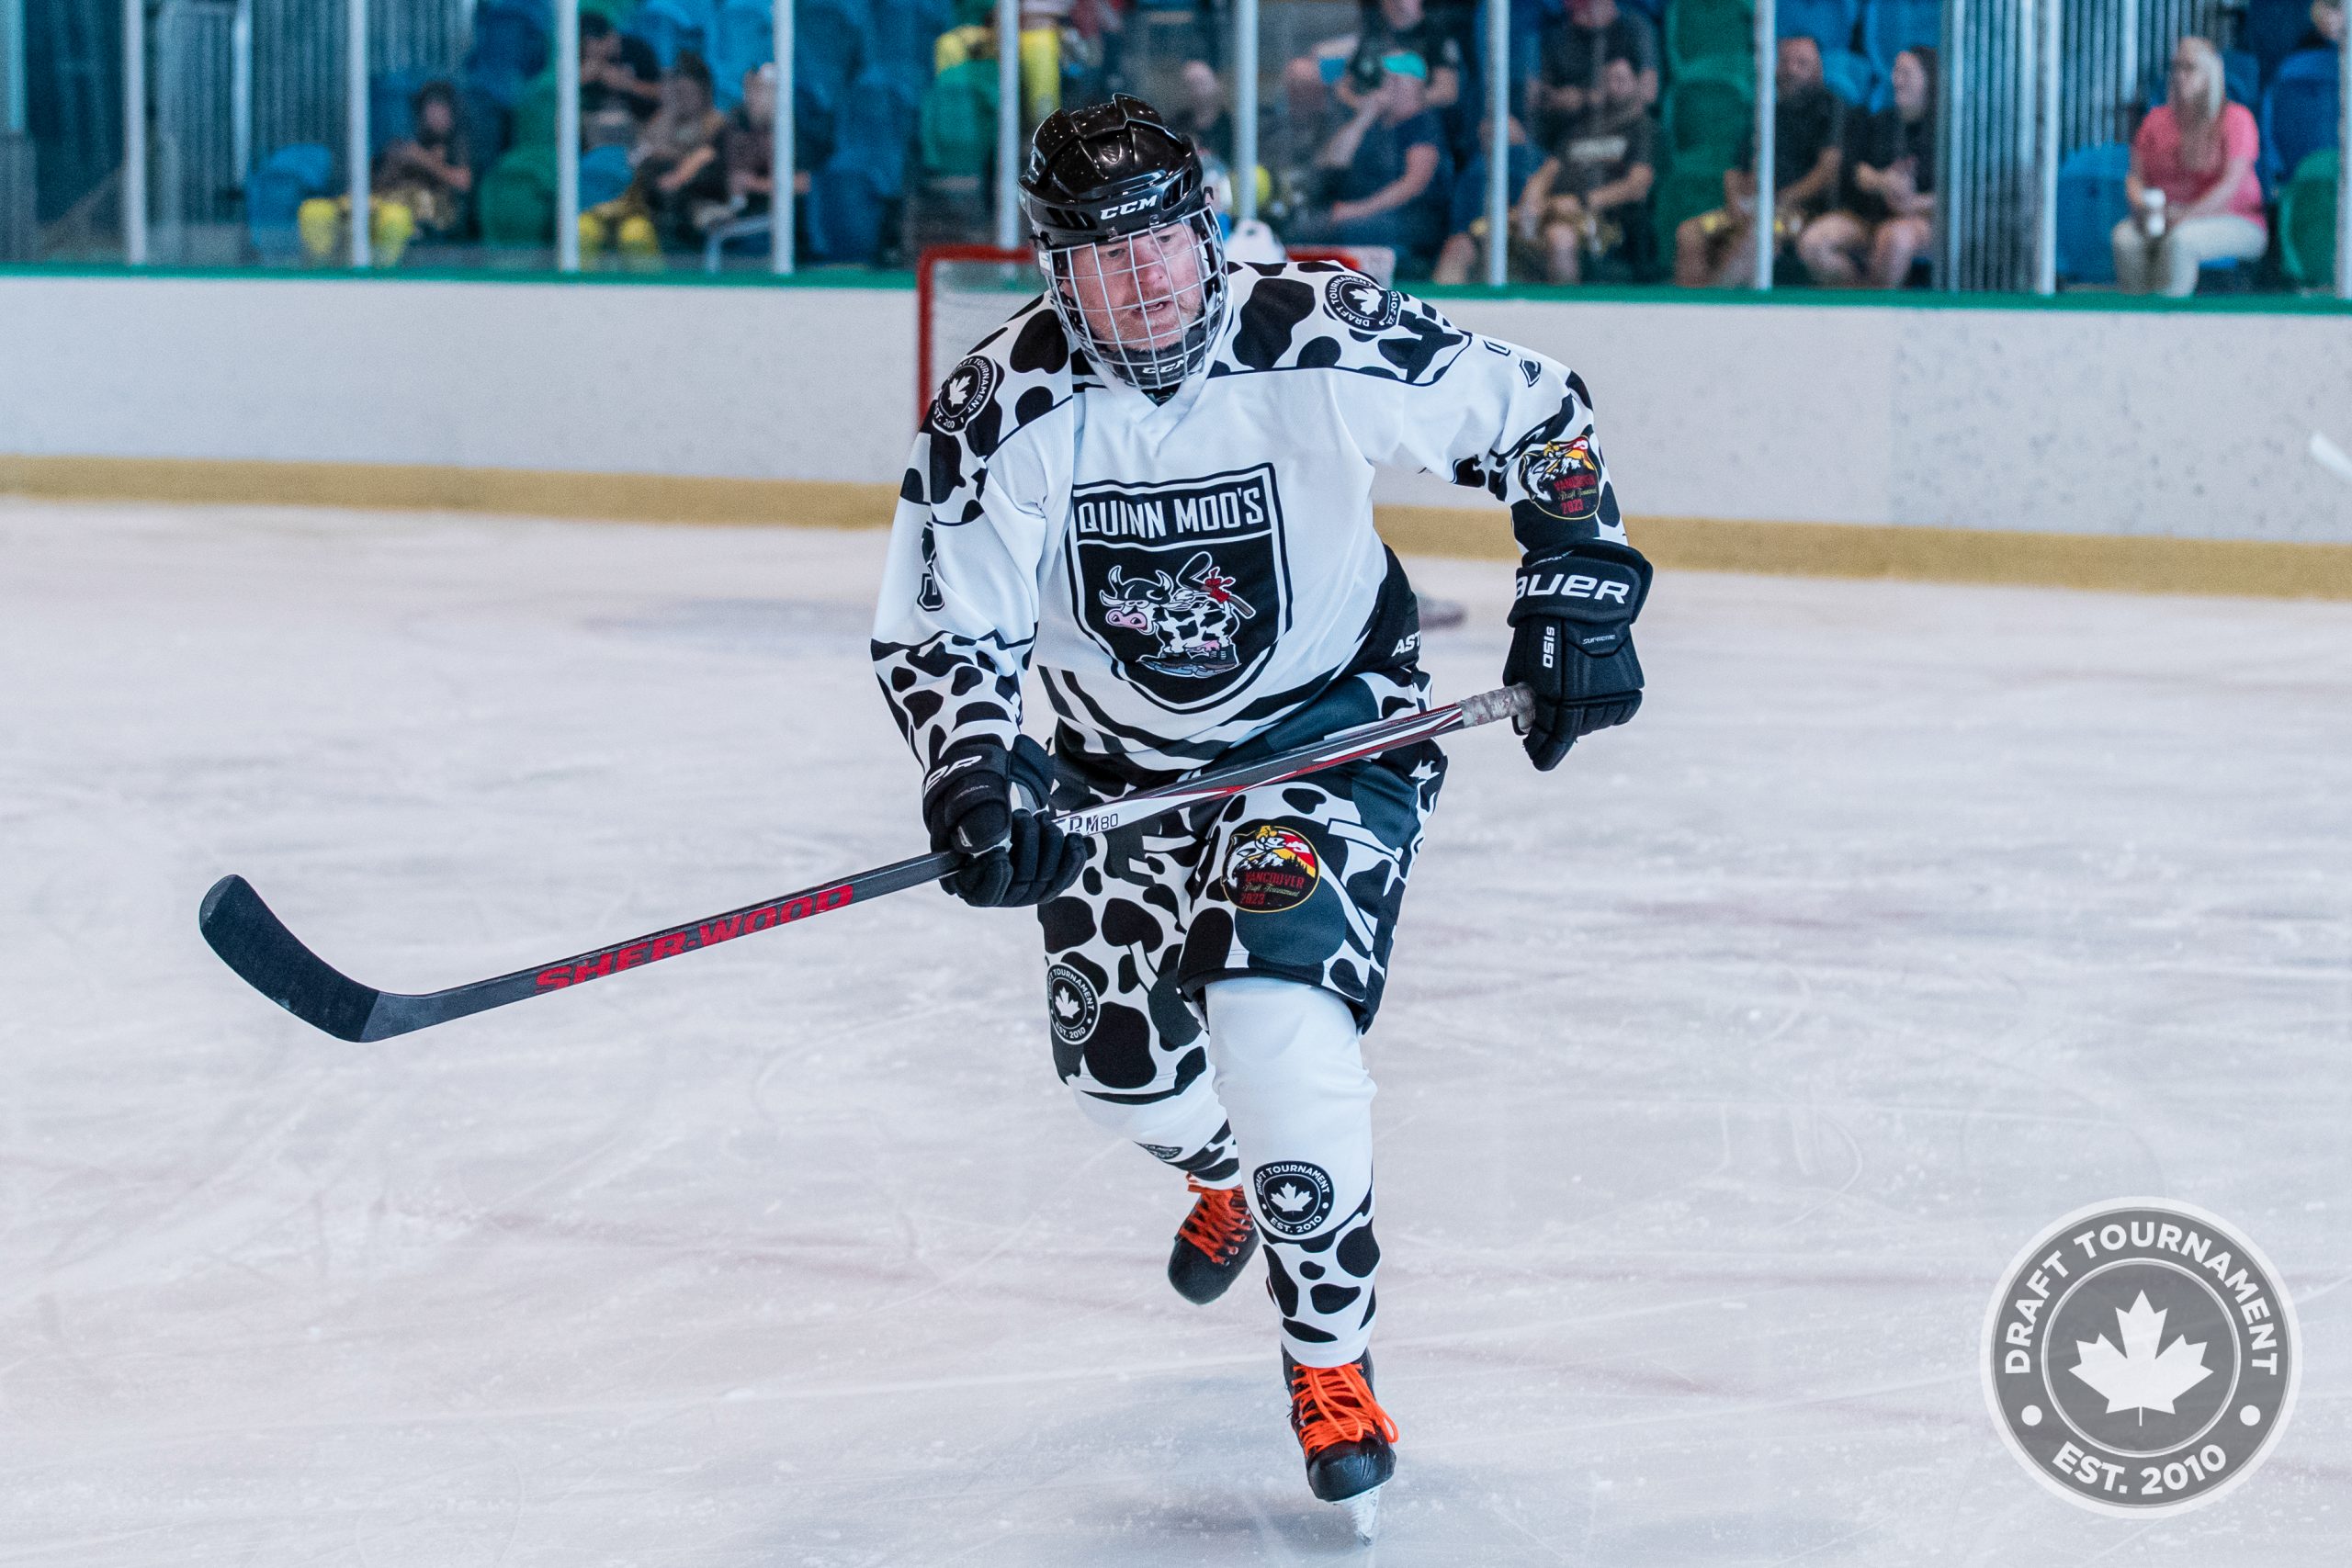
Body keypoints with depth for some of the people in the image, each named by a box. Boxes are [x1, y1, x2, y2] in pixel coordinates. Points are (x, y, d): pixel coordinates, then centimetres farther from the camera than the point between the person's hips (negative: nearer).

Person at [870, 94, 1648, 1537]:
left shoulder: (1330, 345, -24)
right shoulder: (1006, 411, -20)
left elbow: (1536, 415, -8)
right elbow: (937, 630, -16)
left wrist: (1579, 595, -13)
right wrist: (974, 777, -33)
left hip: (1334, 722, -3)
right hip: (1127, 754, 4)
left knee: (1275, 1012, -24)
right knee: (1117, 1057, 9)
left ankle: (1333, 1358, -7)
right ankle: (1232, 1174, 48)